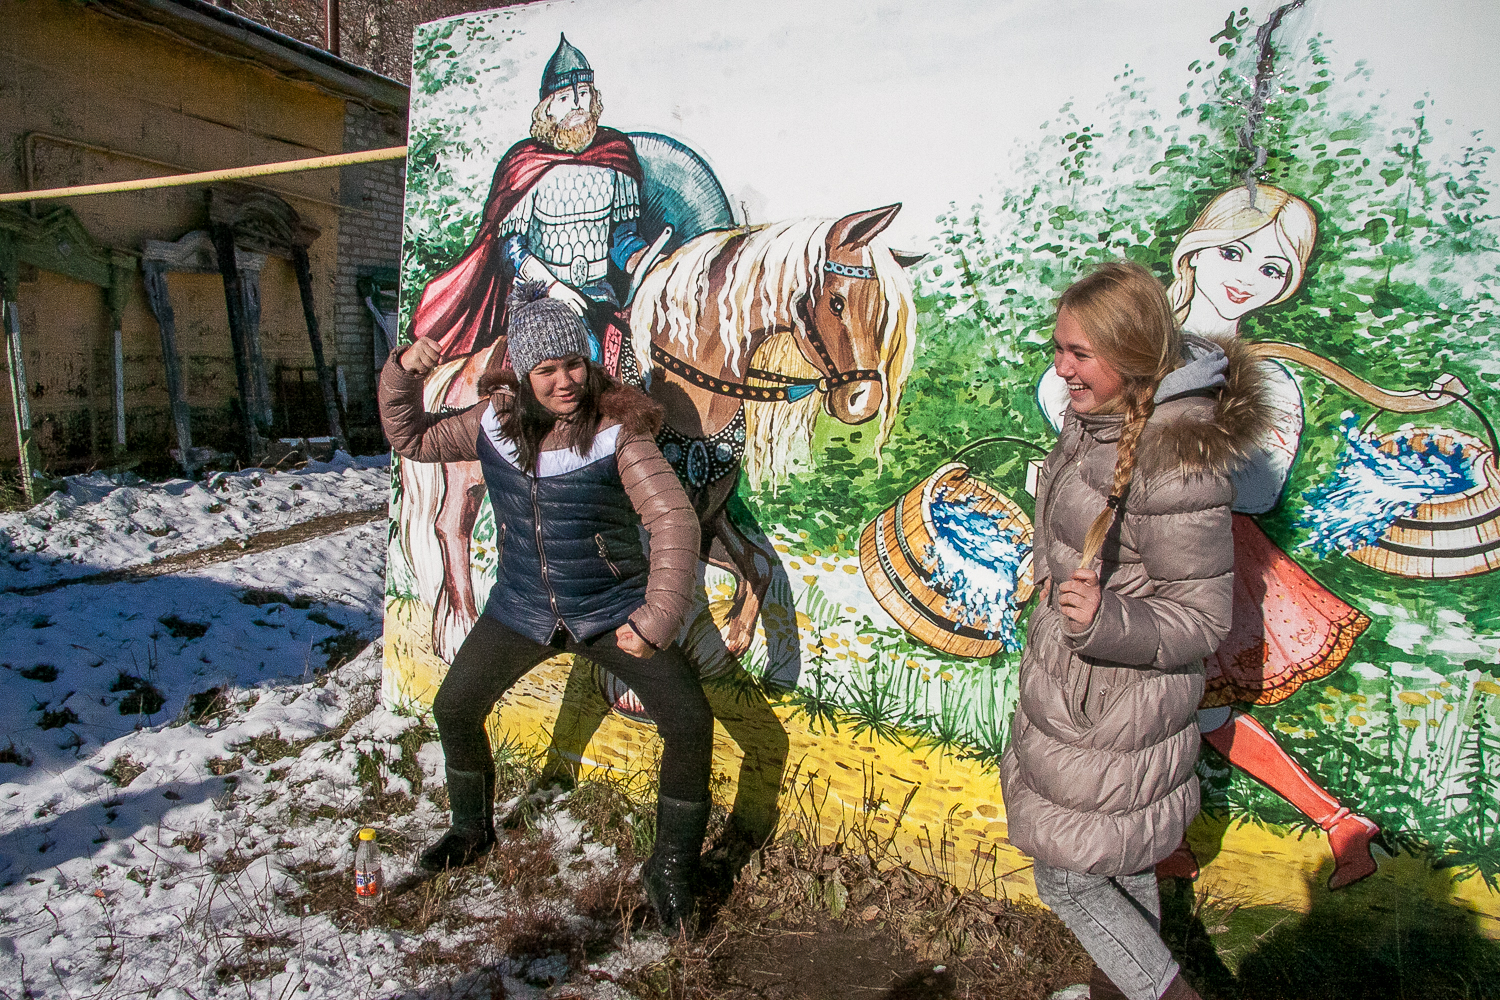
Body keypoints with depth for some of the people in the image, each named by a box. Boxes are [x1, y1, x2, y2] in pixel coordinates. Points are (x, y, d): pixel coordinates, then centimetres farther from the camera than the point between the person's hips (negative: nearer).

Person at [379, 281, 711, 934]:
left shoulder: (617, 430, -20)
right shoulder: (494, 424, -6)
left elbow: (674, 521, -27)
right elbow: (410, 440, 8)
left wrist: (656, 620, -36)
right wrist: (404, 372, -11)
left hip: (612, 610, -4)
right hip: (522, 609, 4)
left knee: (689, 724, -15)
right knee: (454, 709, 11)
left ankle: (670, 873, 6)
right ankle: (473, 829, 40)